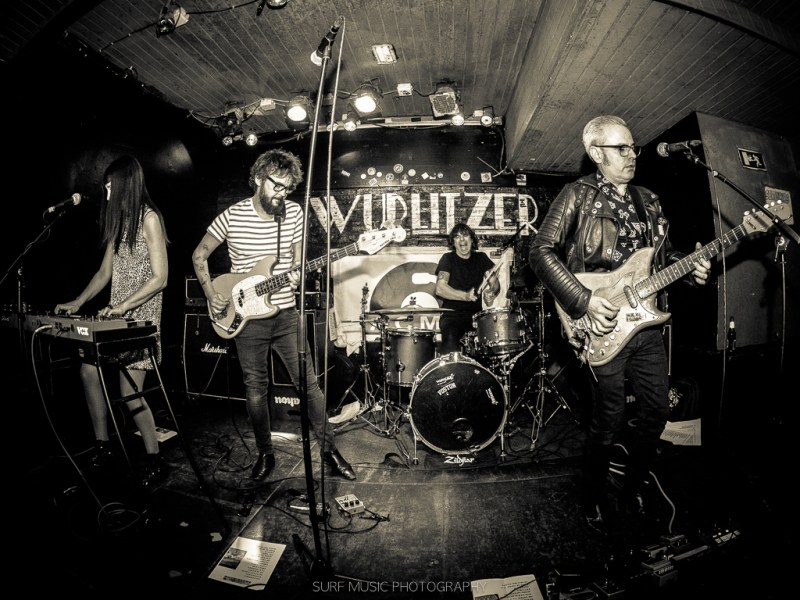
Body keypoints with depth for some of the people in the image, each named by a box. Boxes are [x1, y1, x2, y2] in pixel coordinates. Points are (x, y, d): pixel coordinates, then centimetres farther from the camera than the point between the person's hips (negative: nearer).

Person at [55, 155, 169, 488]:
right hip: (115, 314, 8)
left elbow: (160, 278, -16)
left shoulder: (149, 218, -10)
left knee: (129, 392, -8)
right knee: (89, 370, 5)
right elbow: (105, 272, 18)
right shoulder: (119, 218, 15)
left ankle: (154, 460, 7)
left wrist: (123, 306, -19)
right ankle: (102, 448, 21)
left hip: (141, 316, -8)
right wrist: (77, 303, 10)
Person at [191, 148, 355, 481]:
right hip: (246, 319, 0)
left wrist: (296, 276, -14)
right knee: (256, 390, 11)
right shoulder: (232, 216, -5)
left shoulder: (294, 212, 0)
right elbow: (199, 255, 7)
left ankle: (329, 449, 19)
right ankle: (265, 453, 32)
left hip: (286, 314, 1)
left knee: (309, 384, 2)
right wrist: (212, 295, -3)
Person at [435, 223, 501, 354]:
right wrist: (465, 296, -26)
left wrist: (491, 292, -20)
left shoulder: (481, 258, 12)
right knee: (450, 344, -31)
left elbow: (494, 281, 4)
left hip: (476, 314, 4)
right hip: (452, 314, -4)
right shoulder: (448, 258, 0)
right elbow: (440, 289, -13)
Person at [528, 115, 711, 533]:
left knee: (656, 410, 12)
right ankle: (595, 501, 25)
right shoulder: (578, 195, -5)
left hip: (646, 324, 7)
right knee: (609, 421, 0)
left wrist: (688, 266, 1)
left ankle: (633, 489, 36)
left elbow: (664, 253, 24)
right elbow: (540, 252, -13)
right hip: (604, 325, -7)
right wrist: (585, 301, -19)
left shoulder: (649, 201, 17)